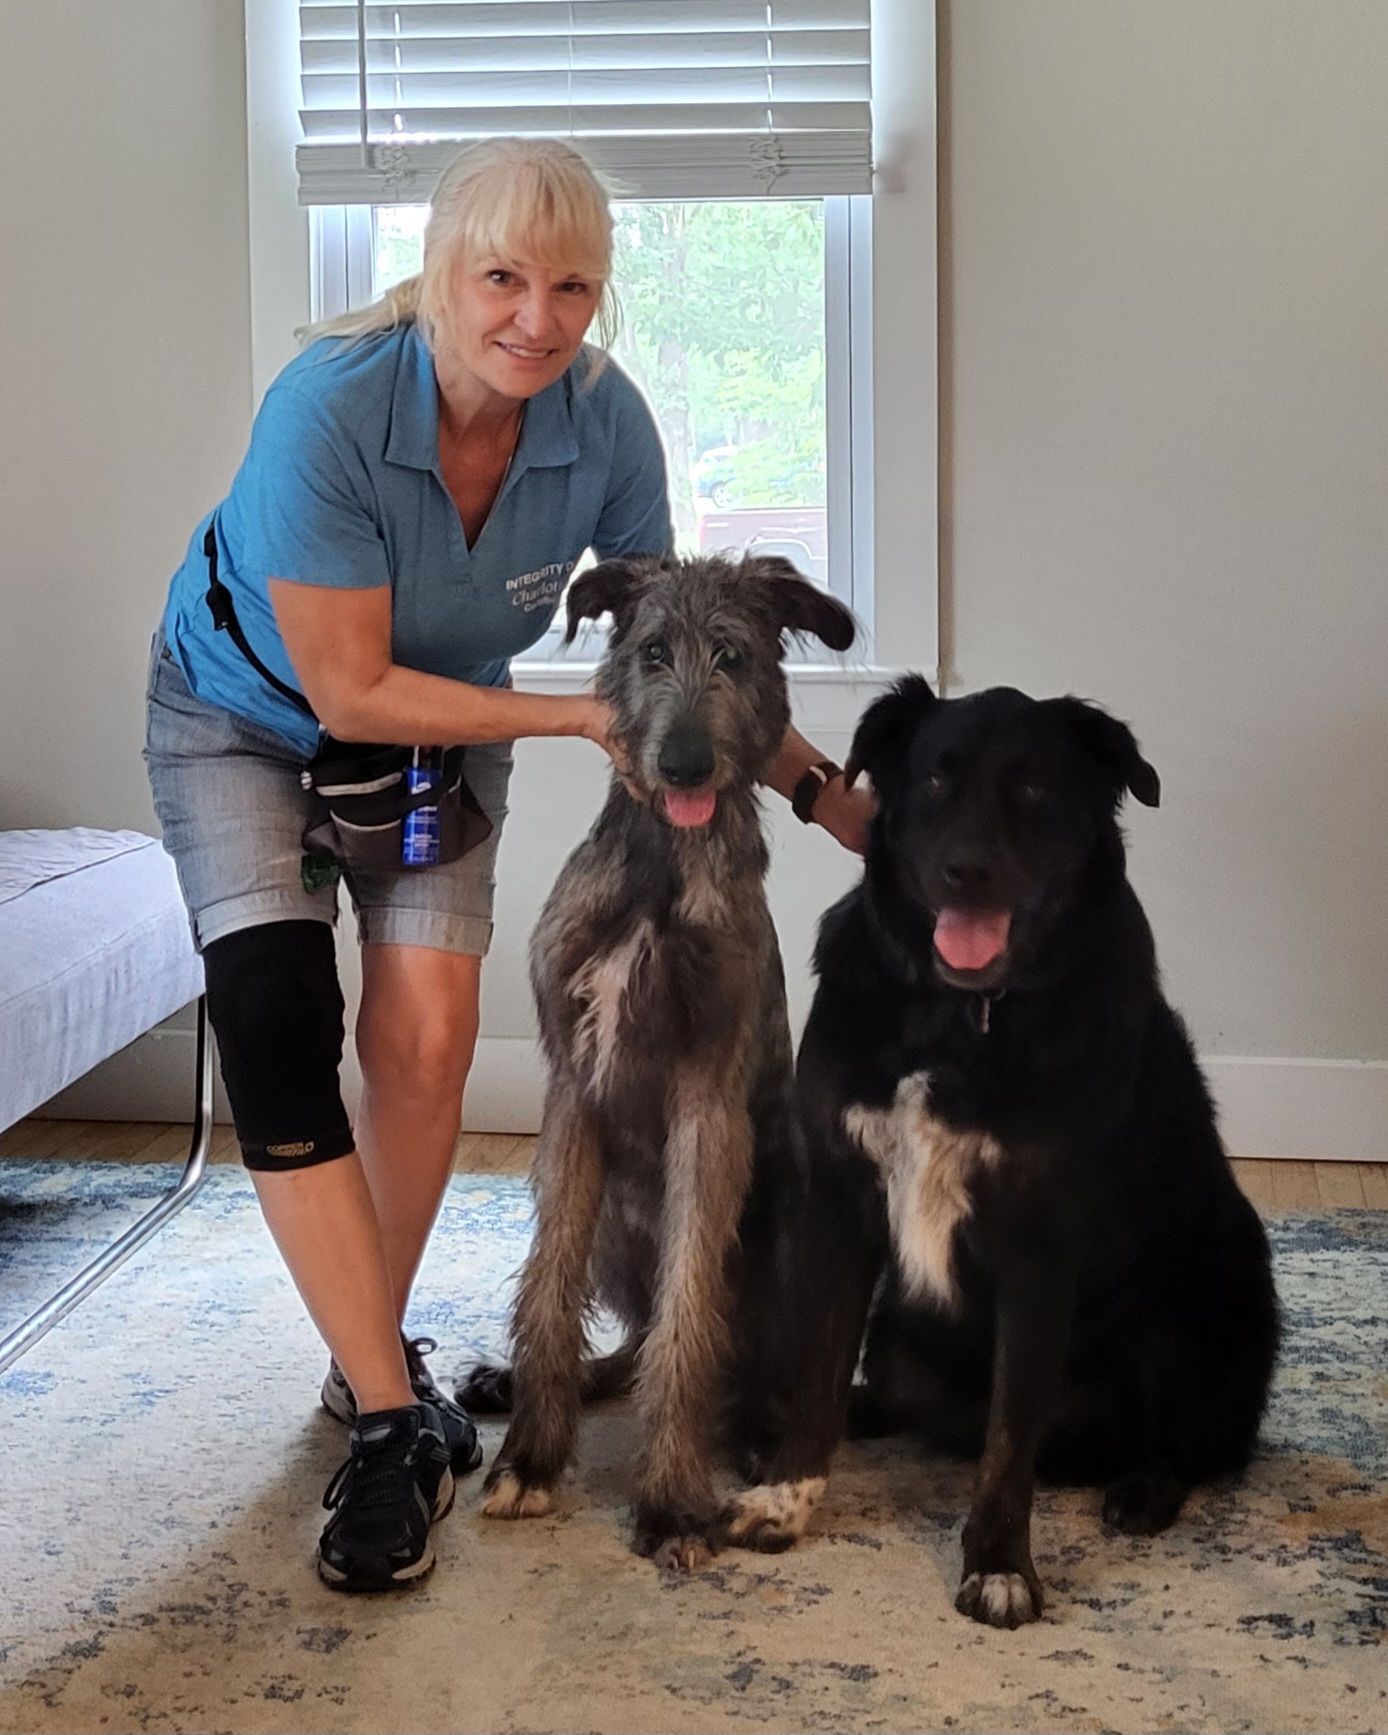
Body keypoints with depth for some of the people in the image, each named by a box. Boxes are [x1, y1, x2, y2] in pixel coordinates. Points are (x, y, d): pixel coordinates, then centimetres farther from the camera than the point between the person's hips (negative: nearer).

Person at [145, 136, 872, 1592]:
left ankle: (369, 1360, 15)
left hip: (440, 724, 3)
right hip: (245, 718, -3)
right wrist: (583, 717, -29)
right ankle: (393, 1422, -13)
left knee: (426, 1041, -8)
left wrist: (821, 788, -8)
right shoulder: (327, 408, -35)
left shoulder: (604, 418, -22)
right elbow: (351, 689, -30)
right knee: (275, 1030, -18)